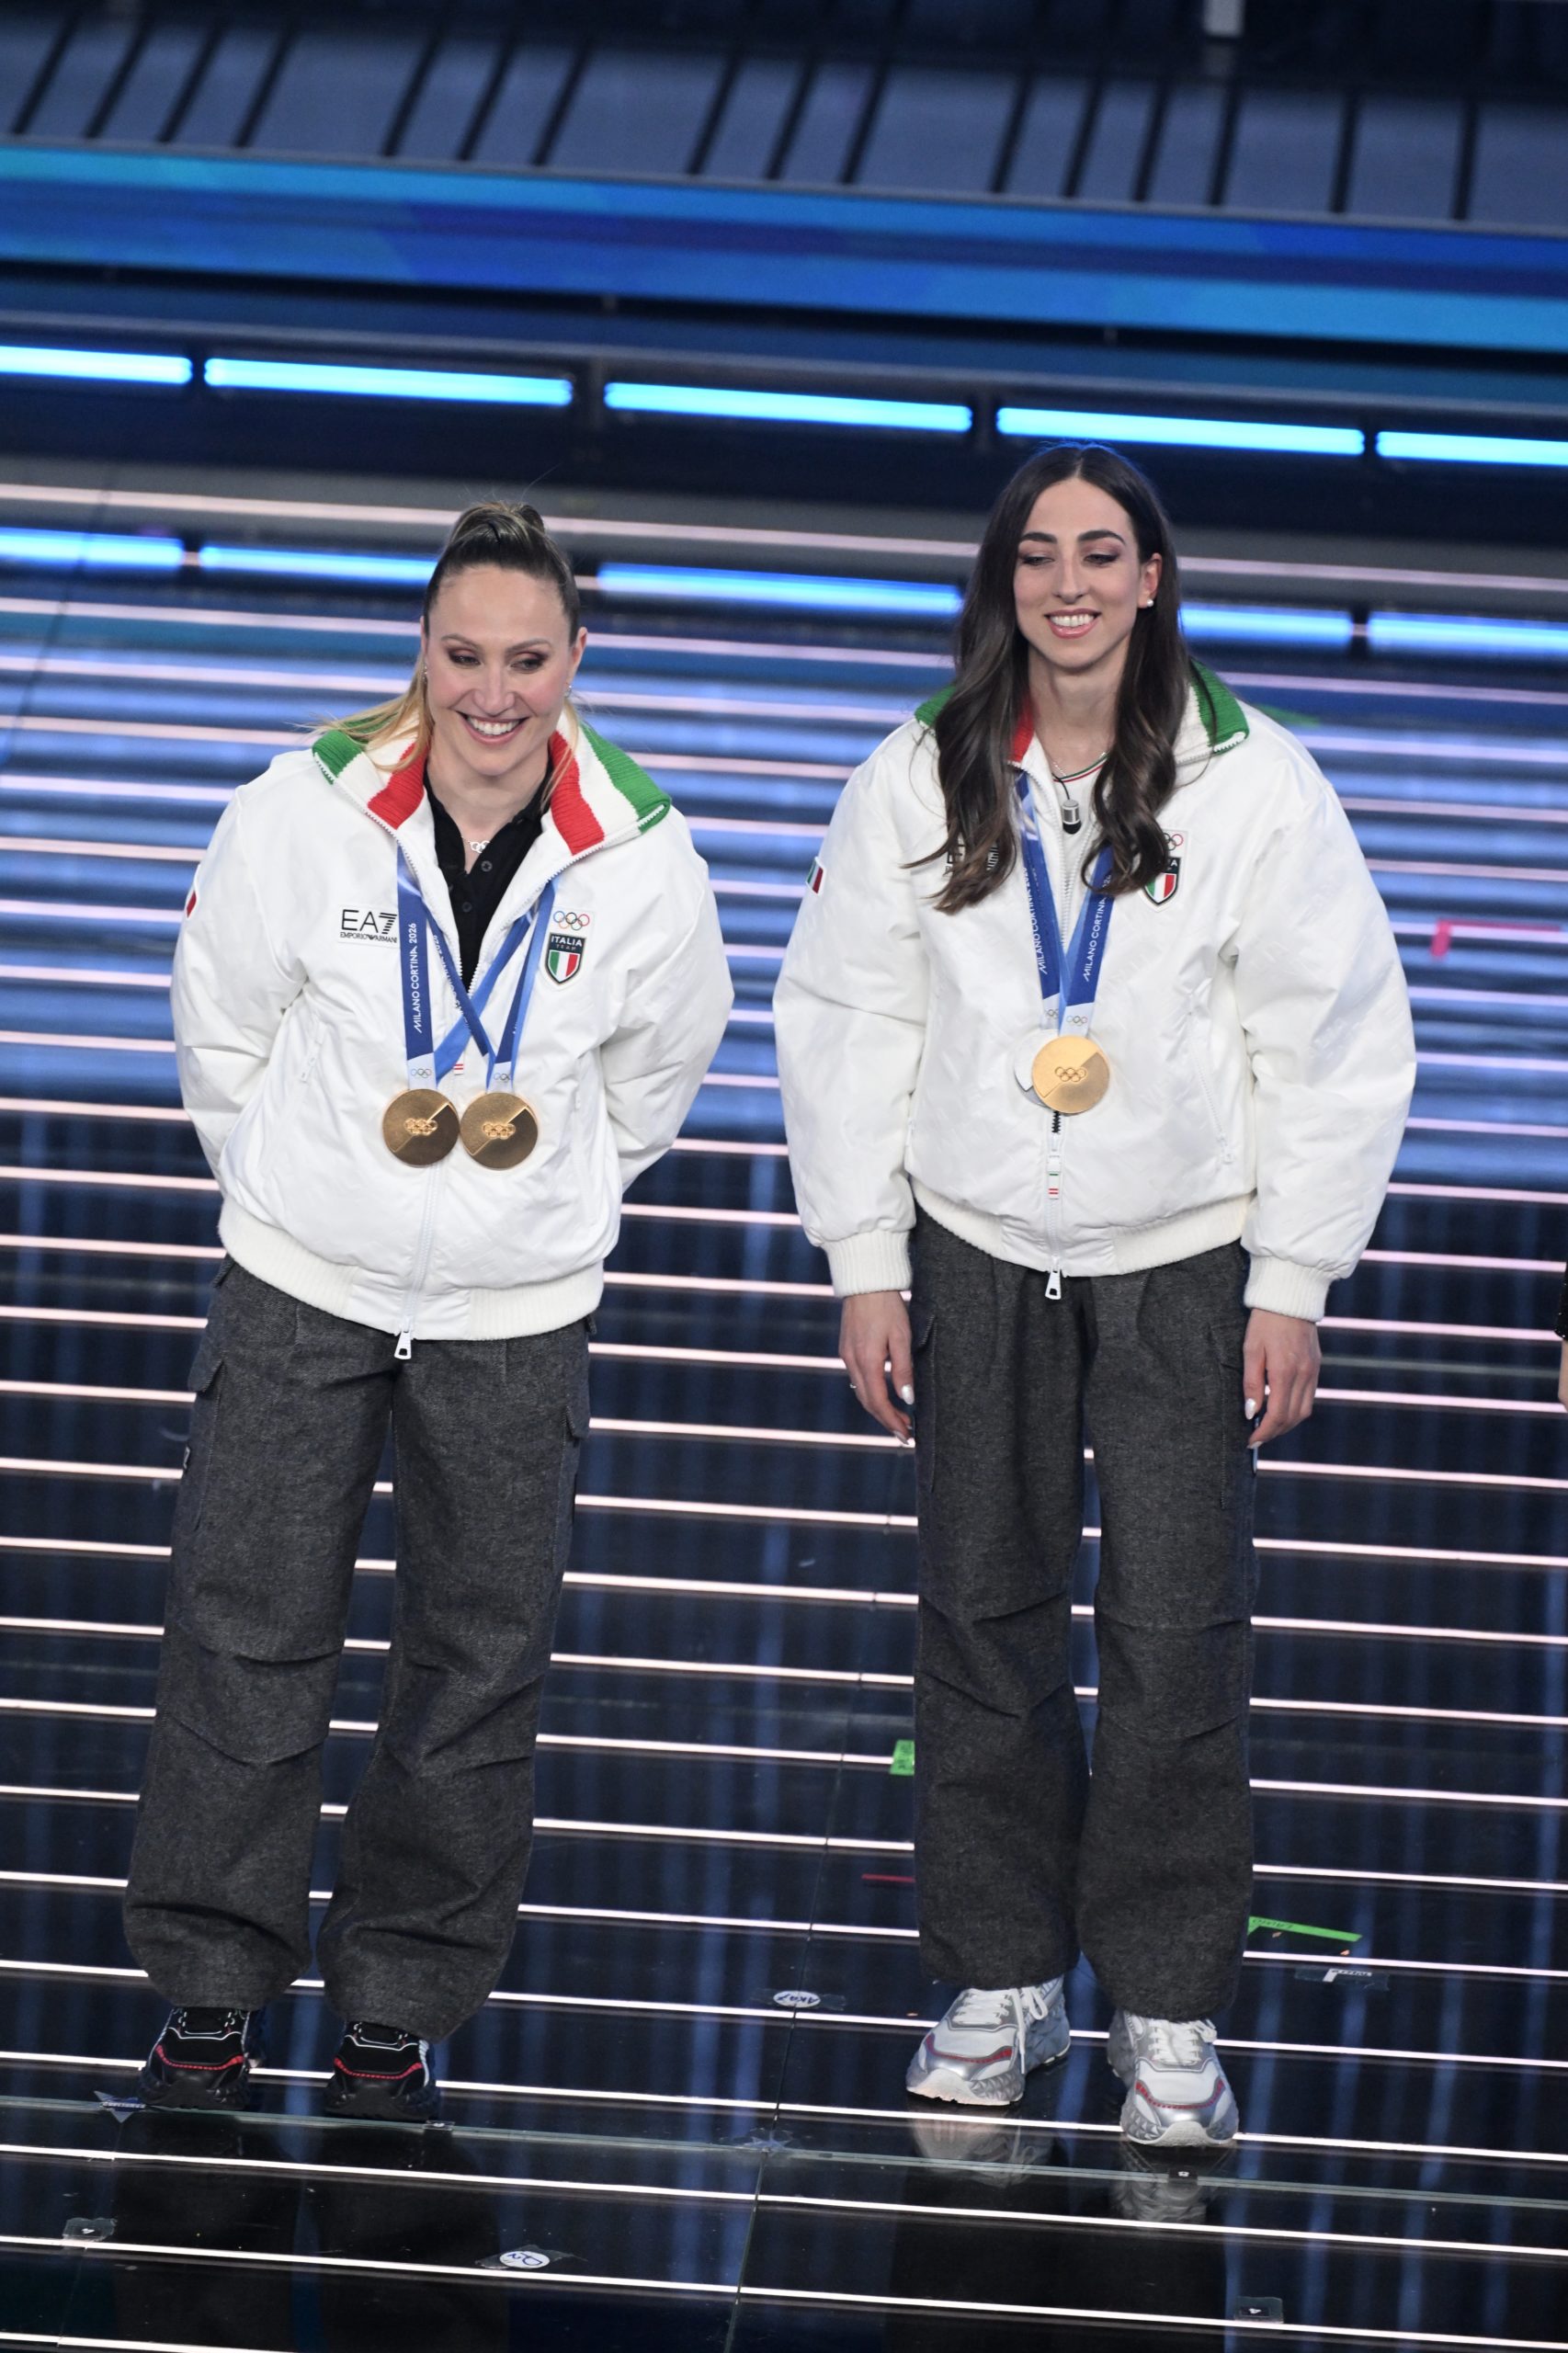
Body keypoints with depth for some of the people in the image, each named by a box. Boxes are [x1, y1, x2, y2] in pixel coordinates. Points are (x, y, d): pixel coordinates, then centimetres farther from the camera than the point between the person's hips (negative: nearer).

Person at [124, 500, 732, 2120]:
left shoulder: (642, 861, -9)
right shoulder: (305, 814, -12)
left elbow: (657, 1072, 10)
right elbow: (222, 1029, 4)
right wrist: (296, 1184, 9)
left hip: (516, 1317, 1)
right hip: (302, 1290, -1)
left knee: (477, 1667, 7)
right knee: (246, 1638, 1)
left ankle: (400, 2005, 21)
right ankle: (212, 1990, 14)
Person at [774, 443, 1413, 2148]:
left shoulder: (1251, 784, -6)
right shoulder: (918, 786, 0)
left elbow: (1340, 1042, -3)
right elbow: (842, 1020, 7)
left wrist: (1293, 1283, -5)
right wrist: (864, 1267, 3)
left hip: (1185, 1267, -2)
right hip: (979, 1256, 2)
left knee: (1178, 1637, -5)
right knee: (984, 1623, 7)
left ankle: (1168, 2010, 4)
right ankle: (1001, 1977, 20)